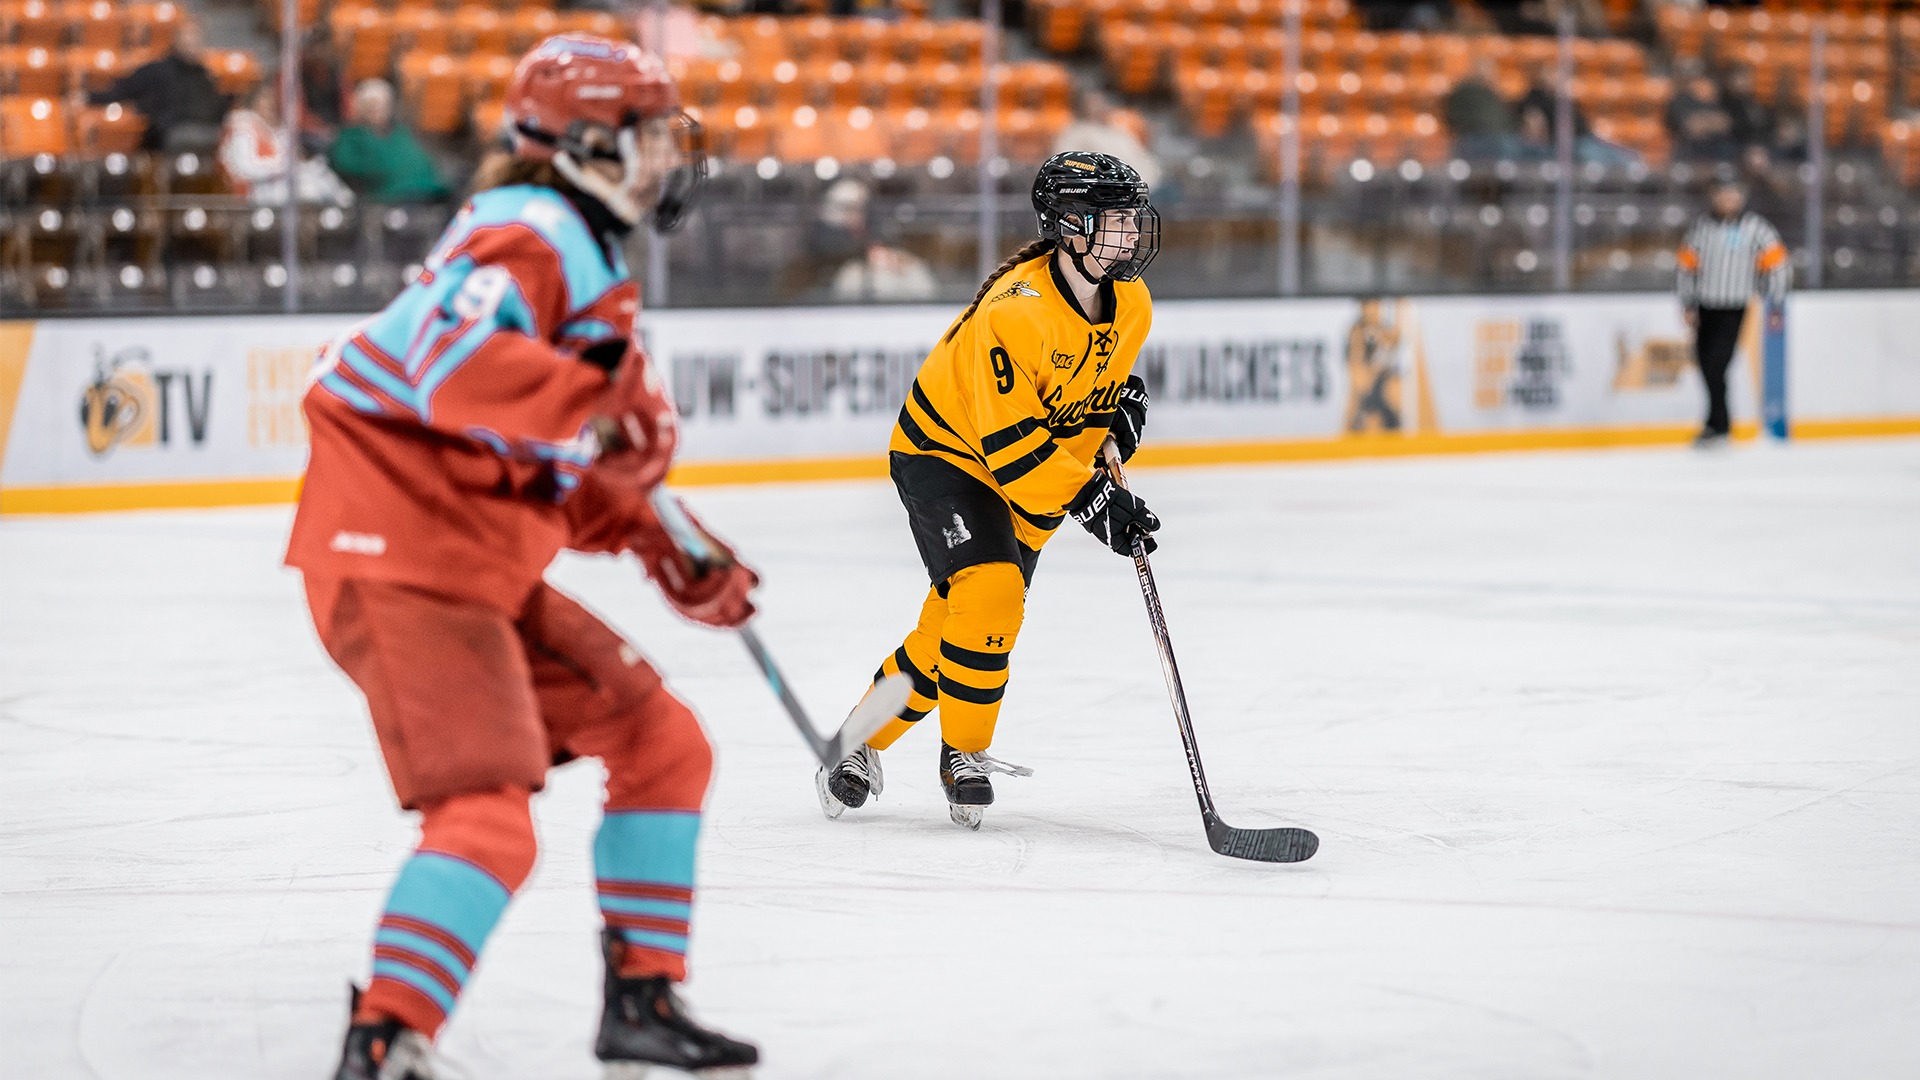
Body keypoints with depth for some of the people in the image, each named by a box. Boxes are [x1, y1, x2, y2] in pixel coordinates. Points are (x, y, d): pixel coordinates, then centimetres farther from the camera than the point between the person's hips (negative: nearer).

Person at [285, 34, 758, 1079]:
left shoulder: (584, 255, 22)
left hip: (480, 566, 10)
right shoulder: (528, 233, -13)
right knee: (488, 815, -22)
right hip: (397, 552, -10)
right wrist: (599, 402, -36)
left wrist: (667, 553, 20)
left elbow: (569, 468, 28)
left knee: (663, 744, 12)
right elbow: (456, 361, -33)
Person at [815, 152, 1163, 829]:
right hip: (946, 450, -7)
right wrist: (1089, 500, -36)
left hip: (1032, 471, 7)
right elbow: (1011, 443, -32)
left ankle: (866, 743, 23)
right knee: (989, 591, -26)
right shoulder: (1016, 310, -31)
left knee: (952, 626, 4)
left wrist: (1123, 399, -2)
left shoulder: (1131, 305, -6)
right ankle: (963, 757, -9)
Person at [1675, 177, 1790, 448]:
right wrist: (1688, 306, 6)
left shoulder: (1754, 228, -4)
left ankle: (1717, 427, -10)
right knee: (1705, 364, 7)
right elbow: (1686, 265, 11)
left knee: (1715, 366, -14)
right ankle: (1721, 423, 22)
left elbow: (1778, 265, -2)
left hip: (1733, 310, -5)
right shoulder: (1702, 226, 7)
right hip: (1705, 309, 5)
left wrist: (1775, 306, -4)